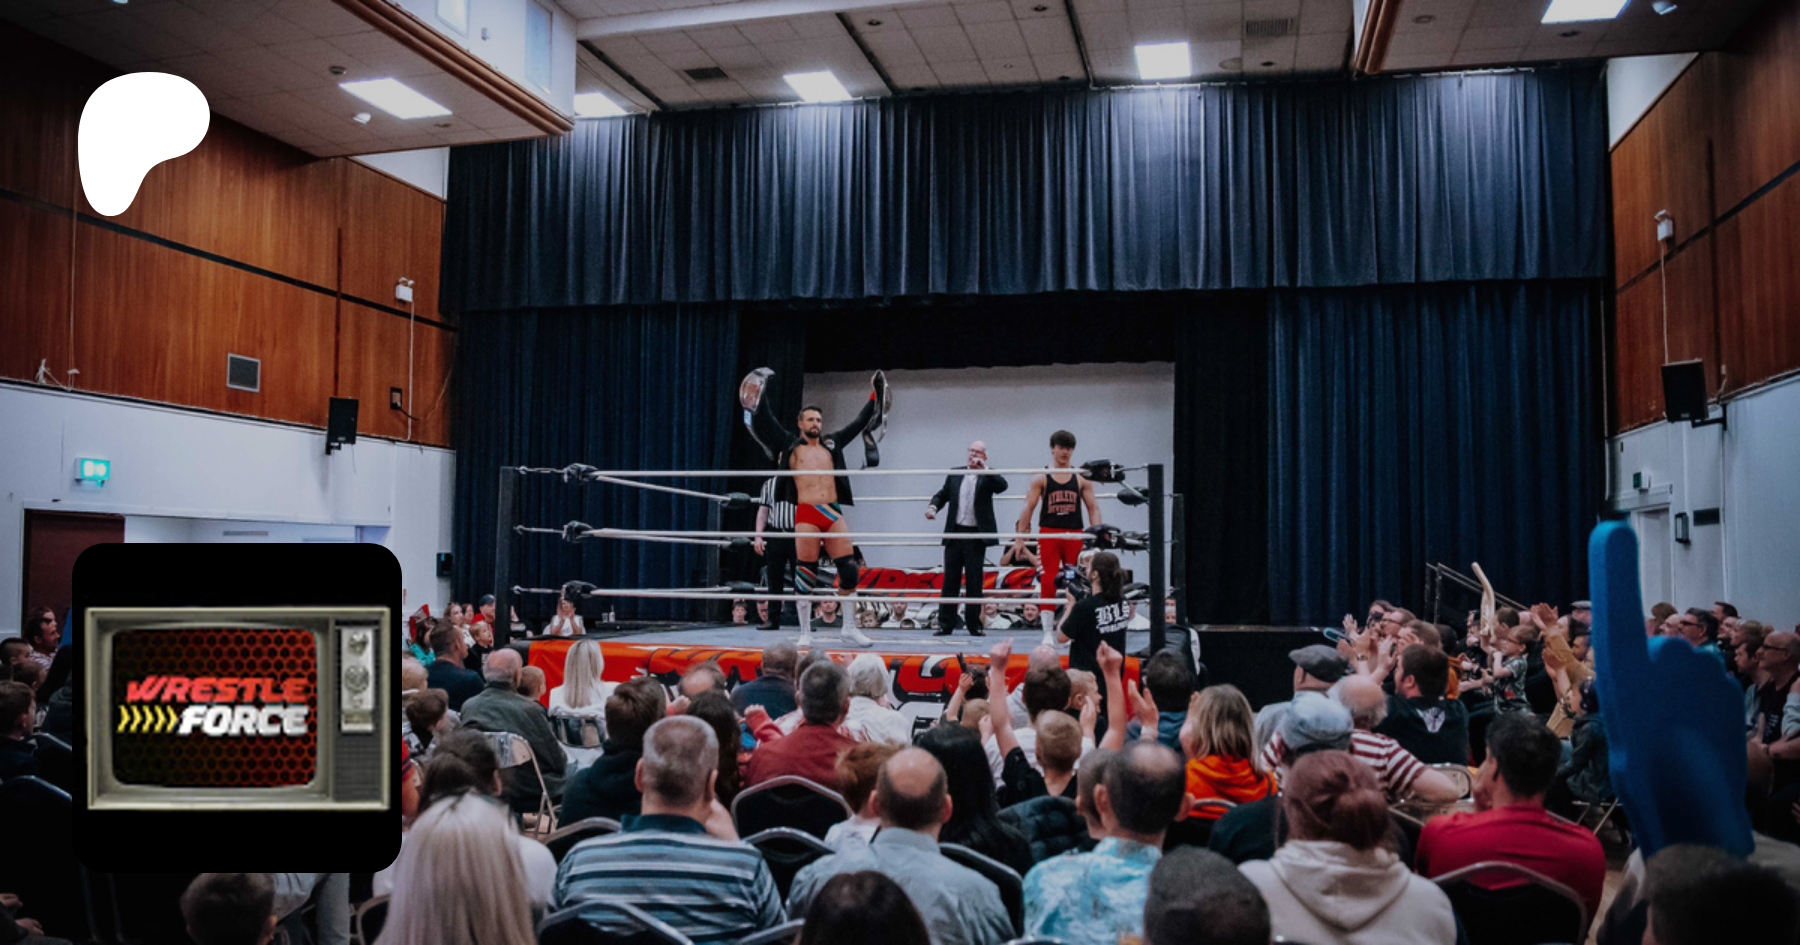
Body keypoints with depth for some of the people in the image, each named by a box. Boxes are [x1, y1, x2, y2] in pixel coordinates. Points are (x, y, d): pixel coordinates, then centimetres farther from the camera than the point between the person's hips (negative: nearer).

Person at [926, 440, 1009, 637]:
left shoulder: (988, 477, 2)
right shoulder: (955, 474, 11)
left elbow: (1002, 486, -17)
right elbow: (942, 494, 18)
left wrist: (984, 469, -20)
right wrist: (933, 506, -1)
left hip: (976, 536, -3)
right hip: (955, 534, 3)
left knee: (974, 582, 1)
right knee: (950, 580, 4)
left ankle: (974, 625, 8)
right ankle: (946, 624, 7)